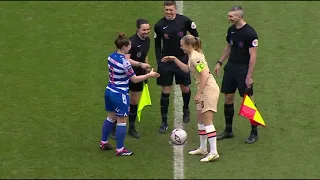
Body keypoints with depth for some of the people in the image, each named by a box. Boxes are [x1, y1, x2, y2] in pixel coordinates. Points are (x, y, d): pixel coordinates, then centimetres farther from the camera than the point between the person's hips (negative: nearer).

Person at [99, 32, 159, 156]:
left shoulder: (112, 56, 0)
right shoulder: (124, 63, -24)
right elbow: (134, 79, -14)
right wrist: (149, 75, -4)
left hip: (109, 91, 8)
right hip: (120, 95, -8)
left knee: (111, 117, 23)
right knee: (122, 122, 4)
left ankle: (103, 142, 36)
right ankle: (120, 150, 13)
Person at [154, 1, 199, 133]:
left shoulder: (185, 21, -10)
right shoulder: (159, 25, -6)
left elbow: (195, 36, 4)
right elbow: (157, 44, 6)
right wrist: (159, 60, -3)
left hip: (182, 59, 0)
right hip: (166, 61, 0)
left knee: (185, 89, 10)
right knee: (165, 91, 0)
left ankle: (186, 109, 42)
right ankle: (164, 122, 9)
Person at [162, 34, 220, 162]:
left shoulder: (195, 57, -18)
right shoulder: (193, 56, 12)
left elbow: (205, 75, -25)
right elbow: (187, 69, 29)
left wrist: (198, 94, -23)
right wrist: (174, 59, 23)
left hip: (209, 89, -11)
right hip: (204, 90, 11)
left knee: (207, 121, -11)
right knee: (200, 118, 17)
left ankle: (213, 152, -12)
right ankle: (203, 148, 27)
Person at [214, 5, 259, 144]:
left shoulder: (250, 33, -17)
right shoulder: (231, 30, 5)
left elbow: (253, 56, -17)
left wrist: (249, 76, -19)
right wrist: (220, 62, 14)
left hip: (243, 69, -7)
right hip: (230, 67, 7)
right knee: (228, 98, 11)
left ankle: (254, 133, 11)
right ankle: (228, 131, 22)